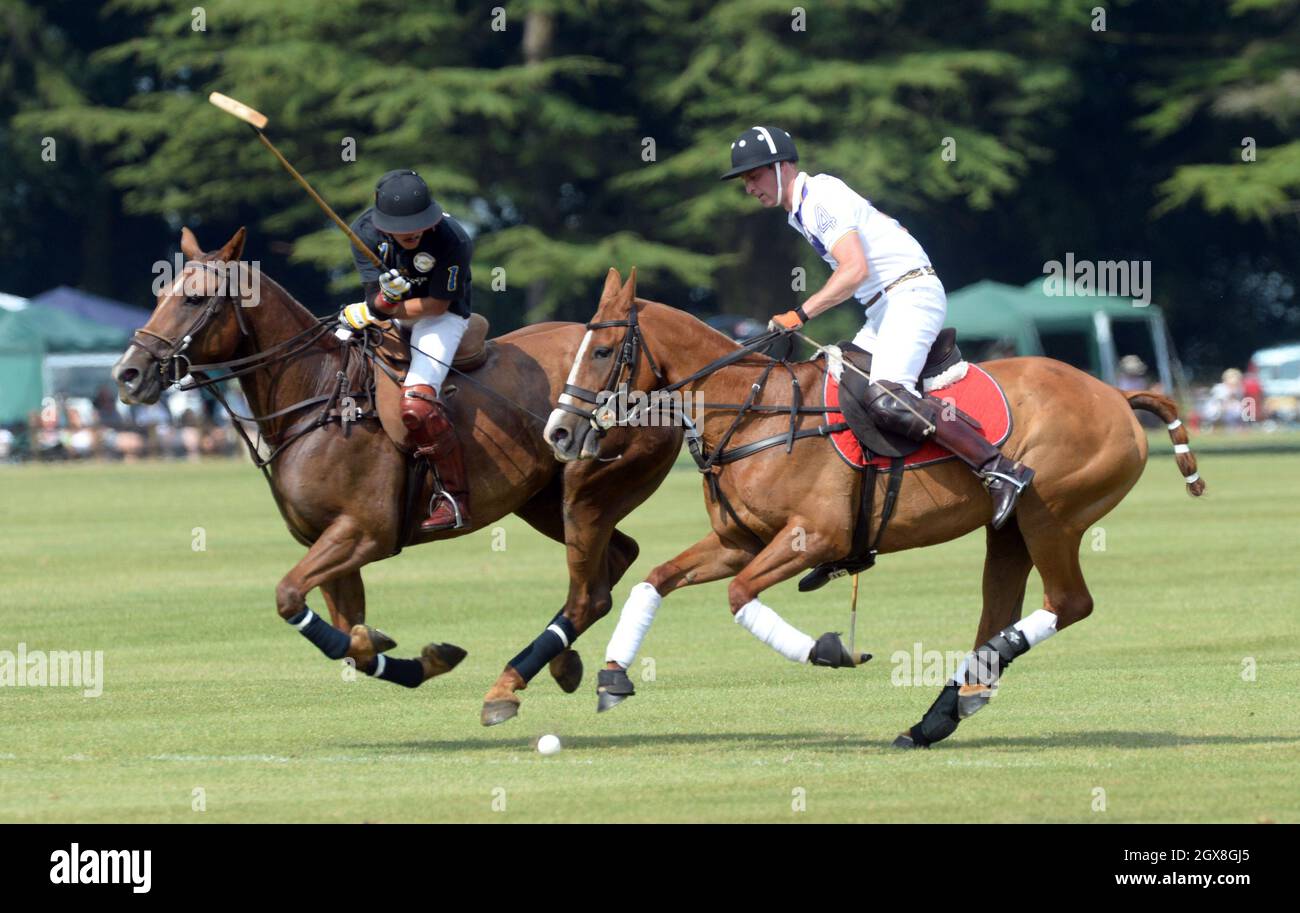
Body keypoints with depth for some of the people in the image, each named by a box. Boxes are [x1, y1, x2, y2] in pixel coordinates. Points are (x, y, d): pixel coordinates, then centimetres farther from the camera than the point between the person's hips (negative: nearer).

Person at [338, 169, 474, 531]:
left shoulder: (451, 240, -29)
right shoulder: (364, 231, -16)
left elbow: (437, 305, -23)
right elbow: (375, 300, -16)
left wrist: (371, 312, -26)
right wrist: (384, 299, -43)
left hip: (441, 317, -6)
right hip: (389, 314, 6)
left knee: (416, 404, -28)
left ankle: (455, 498, -17)